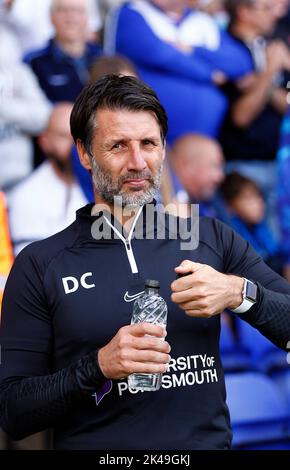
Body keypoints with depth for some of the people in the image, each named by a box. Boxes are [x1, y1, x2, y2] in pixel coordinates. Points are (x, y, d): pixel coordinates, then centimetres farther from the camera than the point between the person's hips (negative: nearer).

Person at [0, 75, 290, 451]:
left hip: (207, 442, 1)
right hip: (97, 450, -1)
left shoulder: (212, 239, 8)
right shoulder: (39, 266, 3)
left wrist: (240, 294, -10)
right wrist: (98, 366, -12)